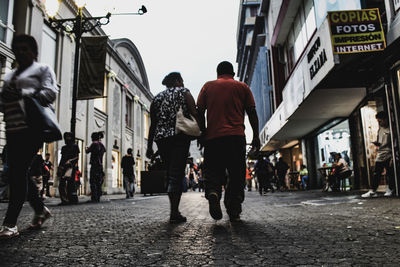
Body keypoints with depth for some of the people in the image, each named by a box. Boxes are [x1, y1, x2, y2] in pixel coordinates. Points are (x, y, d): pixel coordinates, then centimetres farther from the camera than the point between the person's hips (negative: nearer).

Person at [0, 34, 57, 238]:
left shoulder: (42, 69, 9)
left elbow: (50, 92, -7)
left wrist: (25, 96, -18)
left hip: (31, 128, -7)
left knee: (18, 172, -12)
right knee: (17, 172, 6)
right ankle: (40, 210, 22)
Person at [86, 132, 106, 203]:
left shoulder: (94, 144, -9)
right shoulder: (102, 145, 11)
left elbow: (87, 151, -4)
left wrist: (87, 148, 21)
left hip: (94, 165, -7)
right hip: (100, 165, 7)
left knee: (93, 182, -4)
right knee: (99, 182, 11)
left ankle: (94, 198, -7)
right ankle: (98, 198, 13)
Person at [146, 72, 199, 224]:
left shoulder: (157, 98, 19)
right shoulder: (184, 93, 8)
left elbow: (153, 124, 15)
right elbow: (195, 115, -5)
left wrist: (149, 146, 15)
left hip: (161, 138, 5)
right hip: (180, 137, -4)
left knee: (170, 173, 13)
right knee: (177, 173, -6)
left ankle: (174, 210, 15)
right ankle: (174, 213, -11)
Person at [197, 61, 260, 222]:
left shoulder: (208, 86, 14)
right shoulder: (242, 87, 13)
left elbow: (200, 112, 7)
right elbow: (252, 113, 7)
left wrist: (202, 134, 10)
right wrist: (256, 136, 10)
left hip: (213, 136, 1)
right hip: (236, 136, 0)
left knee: (213, 171, 8)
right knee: (236, 174, 5)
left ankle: (213, 193, -21)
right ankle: (234, 212, 1)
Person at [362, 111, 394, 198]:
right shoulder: (380, 129, 15)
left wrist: (392, 158, -13)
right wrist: (377, 143, 1)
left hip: (388, 155, -5)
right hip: (380, 155, 6)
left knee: (390, 173, 3)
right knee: (376, 174, 0)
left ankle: (390, 190, 19)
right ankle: (372, 191, -1)